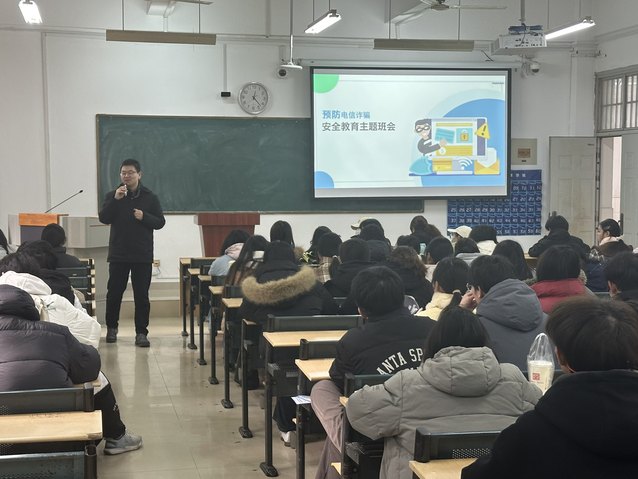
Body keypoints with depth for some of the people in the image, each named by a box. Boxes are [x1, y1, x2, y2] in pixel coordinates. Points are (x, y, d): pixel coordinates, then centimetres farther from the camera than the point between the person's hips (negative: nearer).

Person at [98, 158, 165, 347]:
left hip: (142, 255, 0)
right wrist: (115, 200, -19)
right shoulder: (113, 195, 4)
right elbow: (103, 218, -8)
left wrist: (144, 217, -14)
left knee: (141, 295, 0)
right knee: (114, 292, 6)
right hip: (118, 254, 1)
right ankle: (111, 328, 24)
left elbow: (160, 222, 3)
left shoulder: (150, 197, 4)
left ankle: (141, 332, 5)